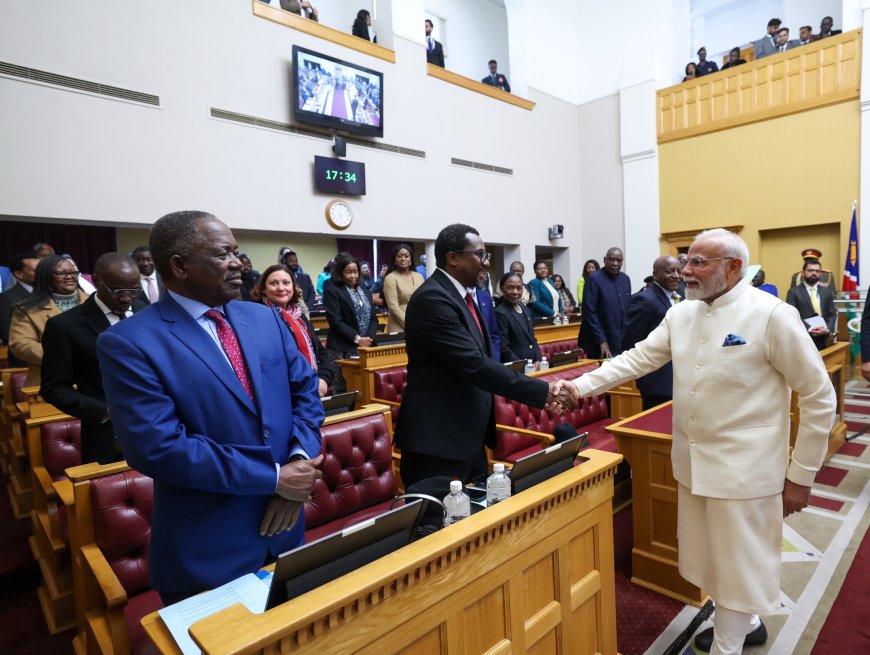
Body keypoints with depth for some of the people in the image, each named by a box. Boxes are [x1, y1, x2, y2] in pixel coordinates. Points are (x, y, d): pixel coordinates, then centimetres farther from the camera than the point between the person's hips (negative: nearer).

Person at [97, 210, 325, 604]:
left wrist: (299, 463, -13)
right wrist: (273, 478, -21)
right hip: (205, 550, -5)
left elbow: (306, 391, 4)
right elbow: (158, 447, -22)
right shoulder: (128, 343, -14)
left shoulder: (265, 318, 3)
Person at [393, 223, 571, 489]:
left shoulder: (462, 296, 13)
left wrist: (539, 393, 9)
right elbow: (474, 364, -26)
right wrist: (542, 391, -20)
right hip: (437, 441, -10)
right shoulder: (432, 298, -19)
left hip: (469, 438, 10)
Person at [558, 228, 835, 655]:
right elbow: (637, 358, 1)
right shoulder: (681, 314, 4)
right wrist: (582, 385, -12)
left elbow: (819, 397, -9)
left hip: (743, 468, -6)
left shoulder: (773, 315, -13)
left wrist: (801, 475, -7)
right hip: (694, 463, 6)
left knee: (737, 563, 9)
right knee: (711, 555, 21)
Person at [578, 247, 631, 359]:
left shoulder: (625, 279, 9)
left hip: (623, 342, 6)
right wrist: (601, 341, -15)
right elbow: (589, 312, -13)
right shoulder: (594, 279, -9)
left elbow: (628, 309, 16)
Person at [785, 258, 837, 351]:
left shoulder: (827, 291, 15)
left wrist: (827, 329, -8)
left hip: (823, 341, 4)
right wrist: (808, 330, -19)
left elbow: (832, 314, 11)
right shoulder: (794, 292, 1)